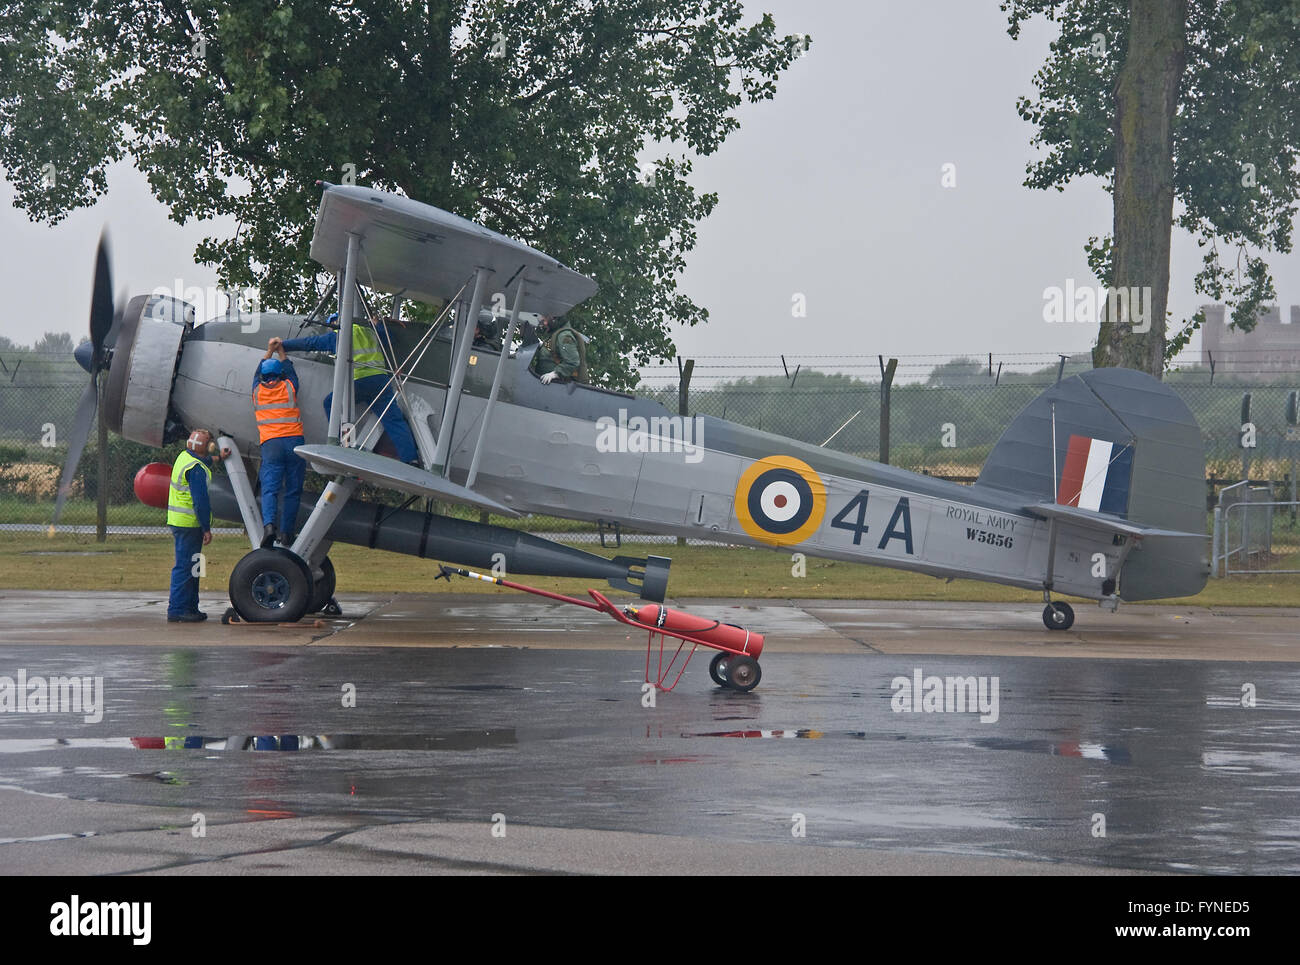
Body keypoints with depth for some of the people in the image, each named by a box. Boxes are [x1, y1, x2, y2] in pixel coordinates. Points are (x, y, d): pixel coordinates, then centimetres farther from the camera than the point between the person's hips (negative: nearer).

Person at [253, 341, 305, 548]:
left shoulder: (257, 391, 12)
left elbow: (258, 373, 34)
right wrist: (281, 353, 42)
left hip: (271, 443, 0)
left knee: (270, 488, -8)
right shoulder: (288, 388, 8)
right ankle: (286, 531, 2)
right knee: (293, 490, 4)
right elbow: (290, 372, 32)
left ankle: (269, 524, -30)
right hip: (294, 441, 0)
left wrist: (269, 352, 43)